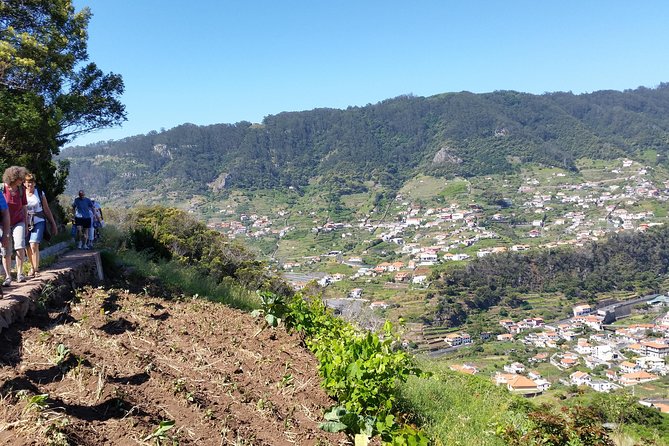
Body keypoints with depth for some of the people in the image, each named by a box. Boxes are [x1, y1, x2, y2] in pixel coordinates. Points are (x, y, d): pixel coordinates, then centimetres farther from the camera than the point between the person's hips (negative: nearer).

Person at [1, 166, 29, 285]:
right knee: (6, 251, 0)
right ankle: (8, 276, 11)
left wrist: (26, 225, 8)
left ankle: (20, 273, -2)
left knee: (20, 246, -15)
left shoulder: (21, 189, -3)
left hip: (18, 222, 1)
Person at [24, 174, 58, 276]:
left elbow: (47, 210, 8)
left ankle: (36, 269, -14)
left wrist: (53, 224, 8)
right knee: (28, 248, 9)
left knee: (34, 246, -17)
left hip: (39, 222, -2)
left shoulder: (40, 193, 3)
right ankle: (32, 267, 29)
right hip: (26, 224, 2)